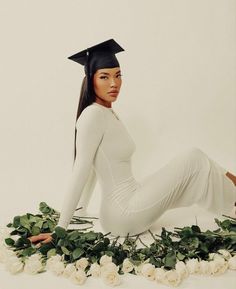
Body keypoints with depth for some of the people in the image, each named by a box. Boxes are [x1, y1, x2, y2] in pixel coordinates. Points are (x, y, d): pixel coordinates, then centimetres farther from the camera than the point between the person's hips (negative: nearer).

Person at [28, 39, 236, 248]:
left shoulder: (110, 114, 10)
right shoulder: (93, 114, -17)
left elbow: (93, 169, 12)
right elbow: (80, 172, -21)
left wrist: (79, 213, 16)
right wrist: (60, 229, -20)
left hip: (129, 205, 8)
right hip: (123, 213, -8)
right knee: (193, 158, -3)